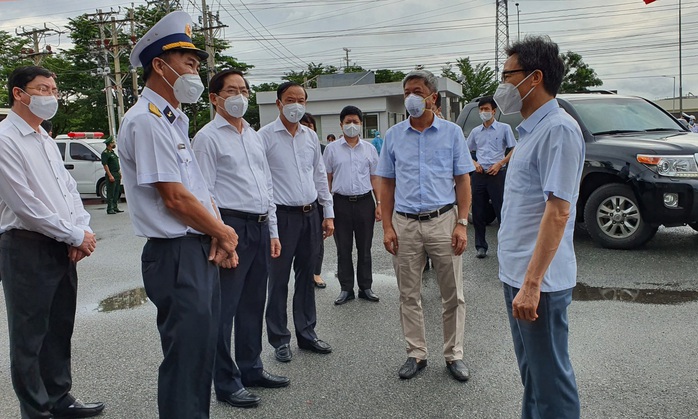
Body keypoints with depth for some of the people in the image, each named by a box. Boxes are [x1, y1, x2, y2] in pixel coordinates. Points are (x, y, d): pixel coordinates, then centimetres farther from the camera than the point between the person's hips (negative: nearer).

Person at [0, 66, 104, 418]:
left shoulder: (46, 140, 16)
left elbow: (69, 188, 14)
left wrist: (81, 233, -2)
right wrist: (77, 235, -12)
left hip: (64, 247, 8)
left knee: (59, 330, 16)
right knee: (29, 337, 4)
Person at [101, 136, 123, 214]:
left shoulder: (112, 152, 19)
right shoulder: (105, 153, -10)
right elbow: (105, 165, -17)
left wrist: (119, 173, 20)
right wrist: (110, 176, -22)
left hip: (117, 174, 9)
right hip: (111, 174, -9)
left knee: (116, 192, 12)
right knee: (110, 193, -7)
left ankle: (115, 207, 19)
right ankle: (109, 209, -4)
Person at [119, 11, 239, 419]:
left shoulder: (174, 121, 16)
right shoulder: (146, 121, -15)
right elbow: (175, 198, -19)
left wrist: (218, 236, 0)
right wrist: (225, 233, -6)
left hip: (202, 252, 10)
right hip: (177, 256, -10)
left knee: (203, 352, 19)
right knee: (185, 358, 1)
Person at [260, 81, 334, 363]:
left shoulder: (311, 136, 12)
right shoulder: (265, 136, -5)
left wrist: (328, 213, 13)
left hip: (310, 214, 5)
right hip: (282, 215, -5)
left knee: (307, 276, 13)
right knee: (279, 279, 2)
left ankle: (307, 333, 27)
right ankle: (279, 340, 17)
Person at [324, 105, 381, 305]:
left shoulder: (369, 148, 8)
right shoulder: (332, 149, 4)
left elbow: (374, 178, 10)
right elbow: (327, 178, 5)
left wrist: (379, 203, 3)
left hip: (365, 201, 1)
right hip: (341, 202, -1)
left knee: (364, 248, 9)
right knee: (343, 249, 6)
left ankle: (365, 287, 20)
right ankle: (346, 289, 17)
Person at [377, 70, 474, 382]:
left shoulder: (452, 132, 3)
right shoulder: (393, 136, 7)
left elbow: (463, 181, 2)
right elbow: (387, 184, 8)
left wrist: (462, 223, -7)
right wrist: (387, 226, 0)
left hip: (443, 221, -1)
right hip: (405, 224, 2)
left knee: (453, 295, 6)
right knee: (409, 295, 9)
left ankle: (454, 355, 21)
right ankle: (416, 354, 23)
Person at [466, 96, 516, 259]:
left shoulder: (504, 128, 3)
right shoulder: (475, 131, 14)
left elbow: (513, 150, 1)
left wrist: (500, 164, -11)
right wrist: (474, 163, 2)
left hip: (497, 174, -4)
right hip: (479, 175, 4)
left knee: (502, 210, -4)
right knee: (478, 213, 6)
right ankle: (481, 246, 15)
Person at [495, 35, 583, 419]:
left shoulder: (558, 129, -16)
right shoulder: (530, 129, 13)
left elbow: (558, 211, -23)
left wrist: (532, 284, -25)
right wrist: (519, 277, 18)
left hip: (538, 279, -9)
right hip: (515, 272, 9)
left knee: (550, 377, 5)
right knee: (531, 370, 22)